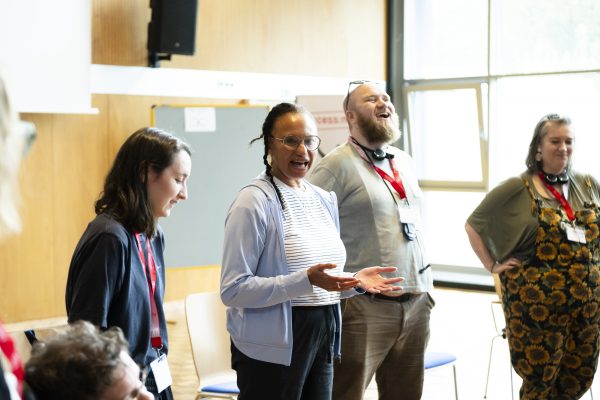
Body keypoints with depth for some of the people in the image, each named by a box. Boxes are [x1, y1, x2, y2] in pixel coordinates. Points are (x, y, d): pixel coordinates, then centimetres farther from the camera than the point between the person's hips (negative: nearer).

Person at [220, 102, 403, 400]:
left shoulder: (324, 200, 11)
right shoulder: (254, 201, -13)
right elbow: (233, 289, -20)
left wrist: (355, 281, 0)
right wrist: (306, 281, -26)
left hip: (322, 339, 7)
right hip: (273, 347, -7)